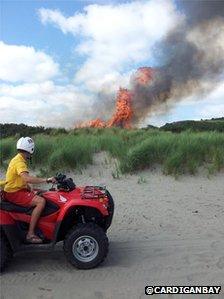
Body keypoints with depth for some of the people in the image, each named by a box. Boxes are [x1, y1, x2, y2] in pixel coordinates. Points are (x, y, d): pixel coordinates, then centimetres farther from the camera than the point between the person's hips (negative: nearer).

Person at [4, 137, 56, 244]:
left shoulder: (17, 159, 12)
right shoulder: (19, 162, -20)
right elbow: (27, 178, -37)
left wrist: (31, 190, 9)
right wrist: (46, 180, -34)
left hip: (16, 189, 10)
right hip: (14, 193, -10)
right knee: (41, 201, -24)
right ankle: (30, 234, -20)